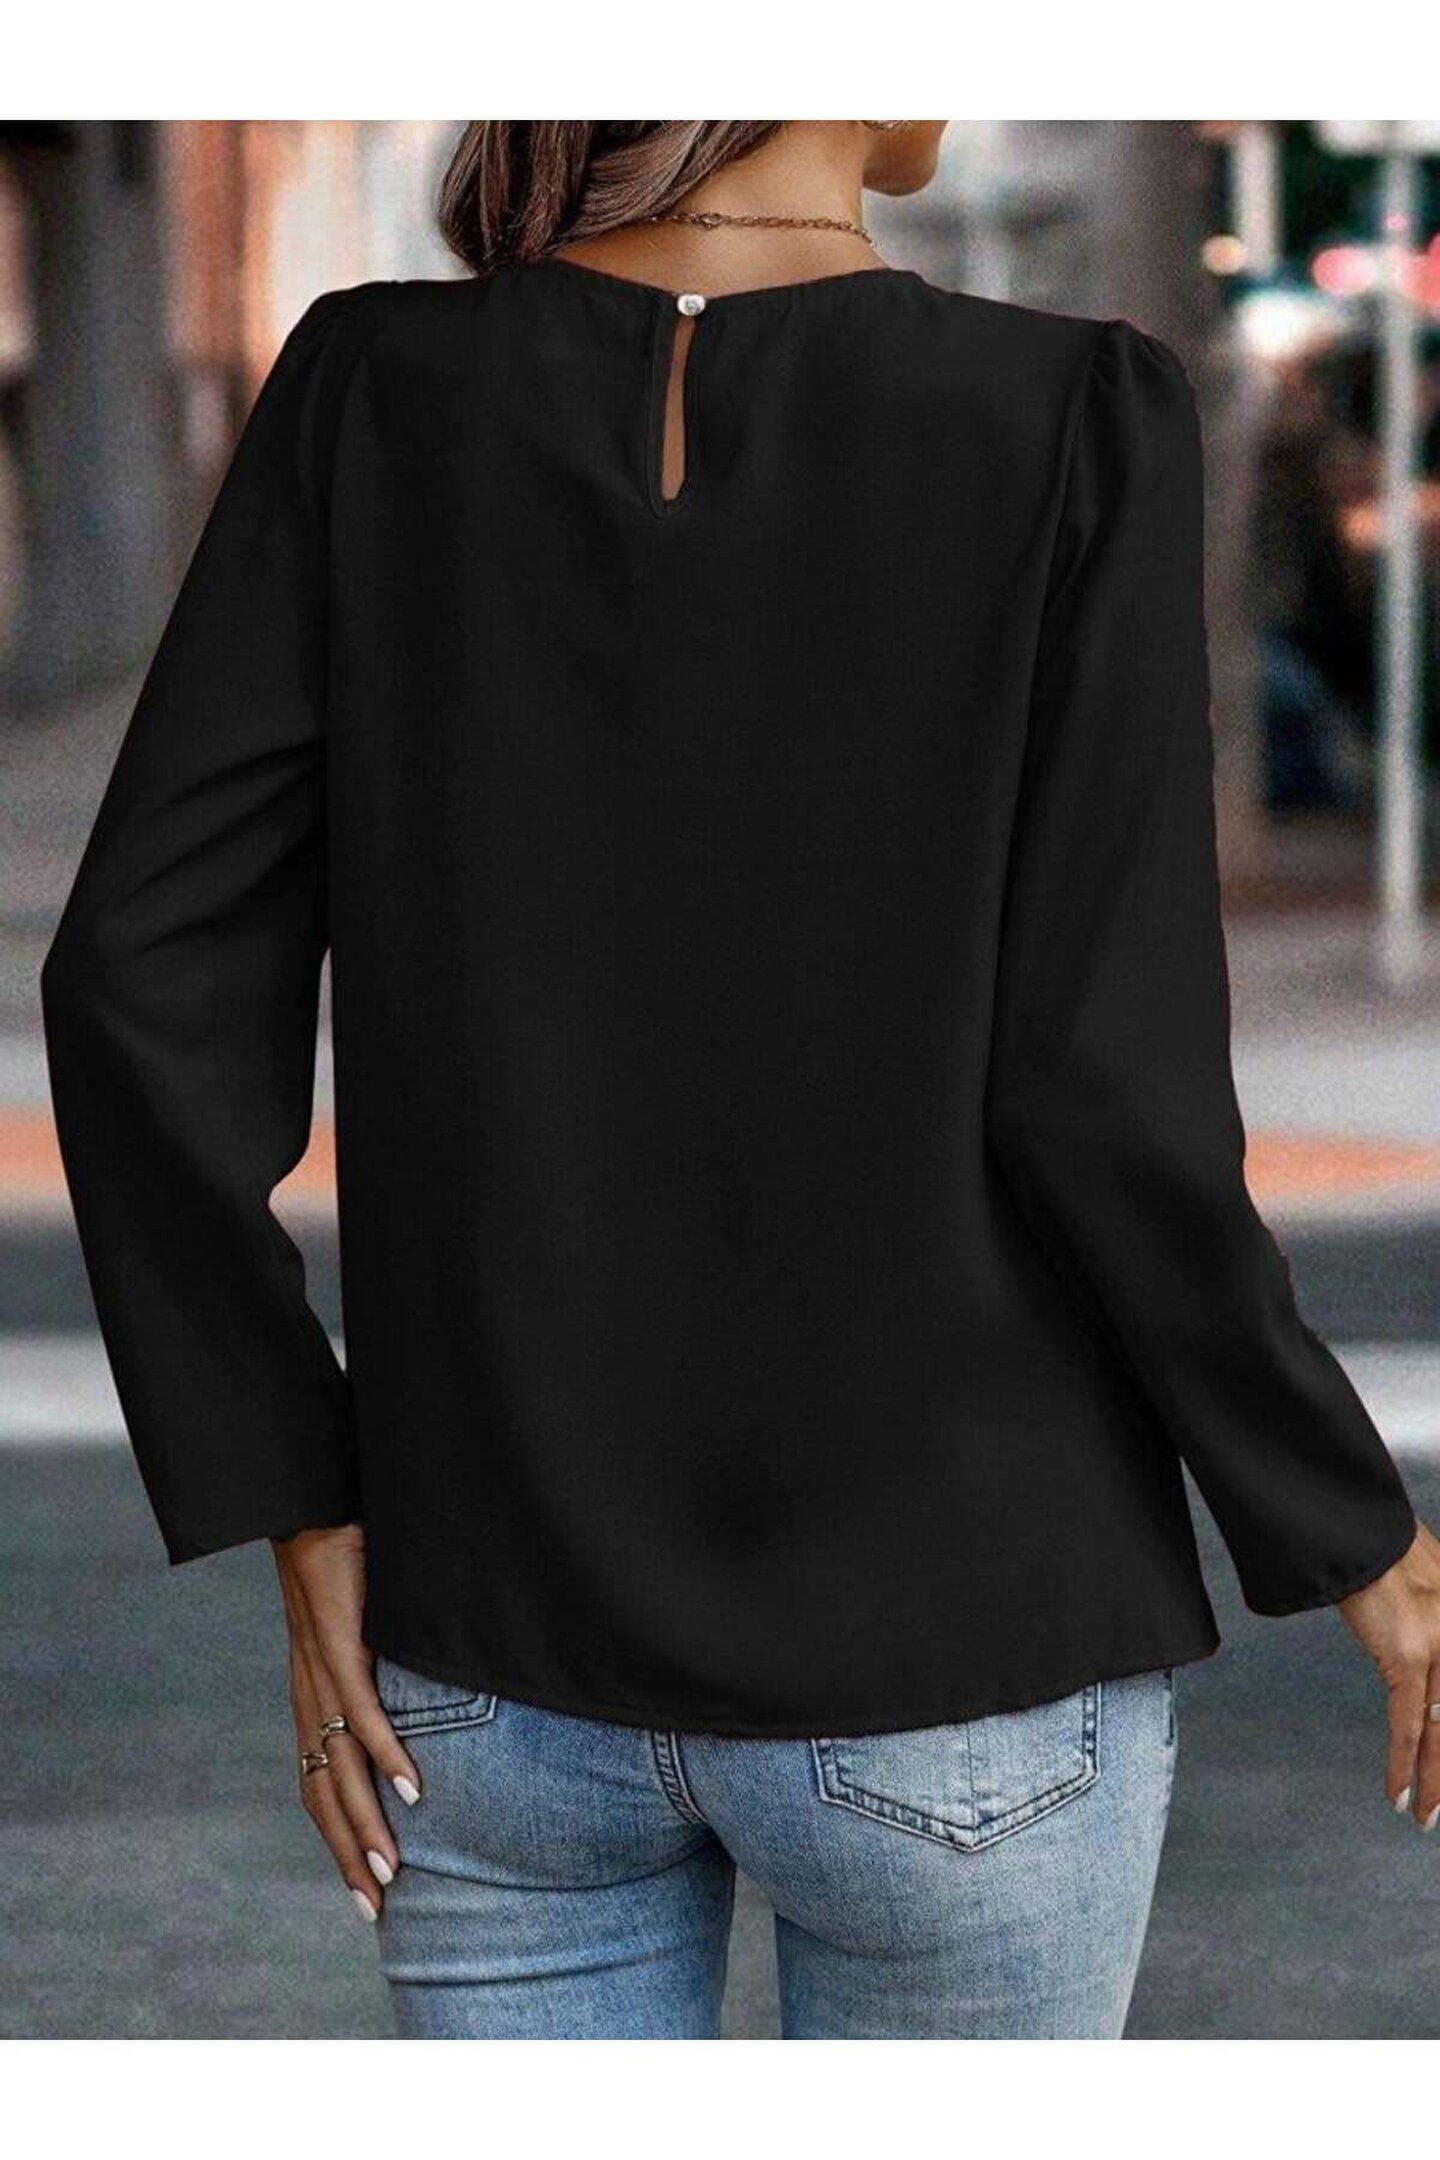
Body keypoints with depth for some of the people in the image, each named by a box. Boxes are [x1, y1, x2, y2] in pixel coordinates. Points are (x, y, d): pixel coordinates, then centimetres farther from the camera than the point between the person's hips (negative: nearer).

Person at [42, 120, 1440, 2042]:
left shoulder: (374, 394, -5)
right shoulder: (1072, 430, -14)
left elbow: (146, 983, -8)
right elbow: (1105, 1102, -15)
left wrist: (296, 1510, 2)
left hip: (499, 1663, 3)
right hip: (950, 1659, -2)